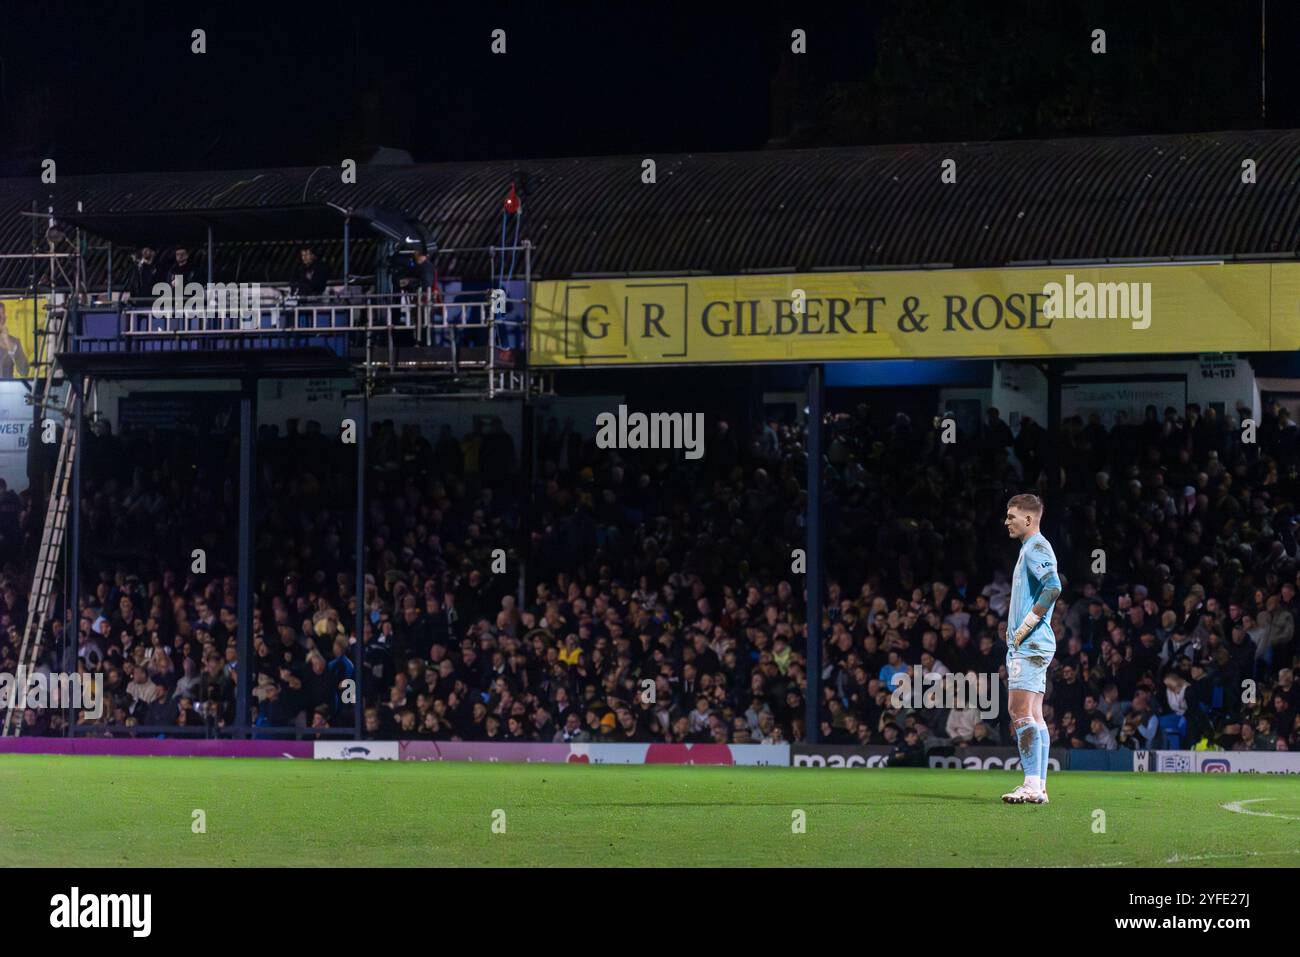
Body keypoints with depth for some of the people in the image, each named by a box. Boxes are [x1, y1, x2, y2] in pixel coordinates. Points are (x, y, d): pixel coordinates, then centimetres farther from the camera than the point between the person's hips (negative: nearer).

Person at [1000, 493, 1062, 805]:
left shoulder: (1037, 548, -10)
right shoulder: (1030, 548, 20)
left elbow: (1053, 586, -26)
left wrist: (1025, 627, -21)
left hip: (1030, 645, -11)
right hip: (1027, 647, 11)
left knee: (1020, 711, -13)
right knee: (1032, 715, 9)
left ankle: (1032, 784, -16)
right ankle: (1038, 787, 9)